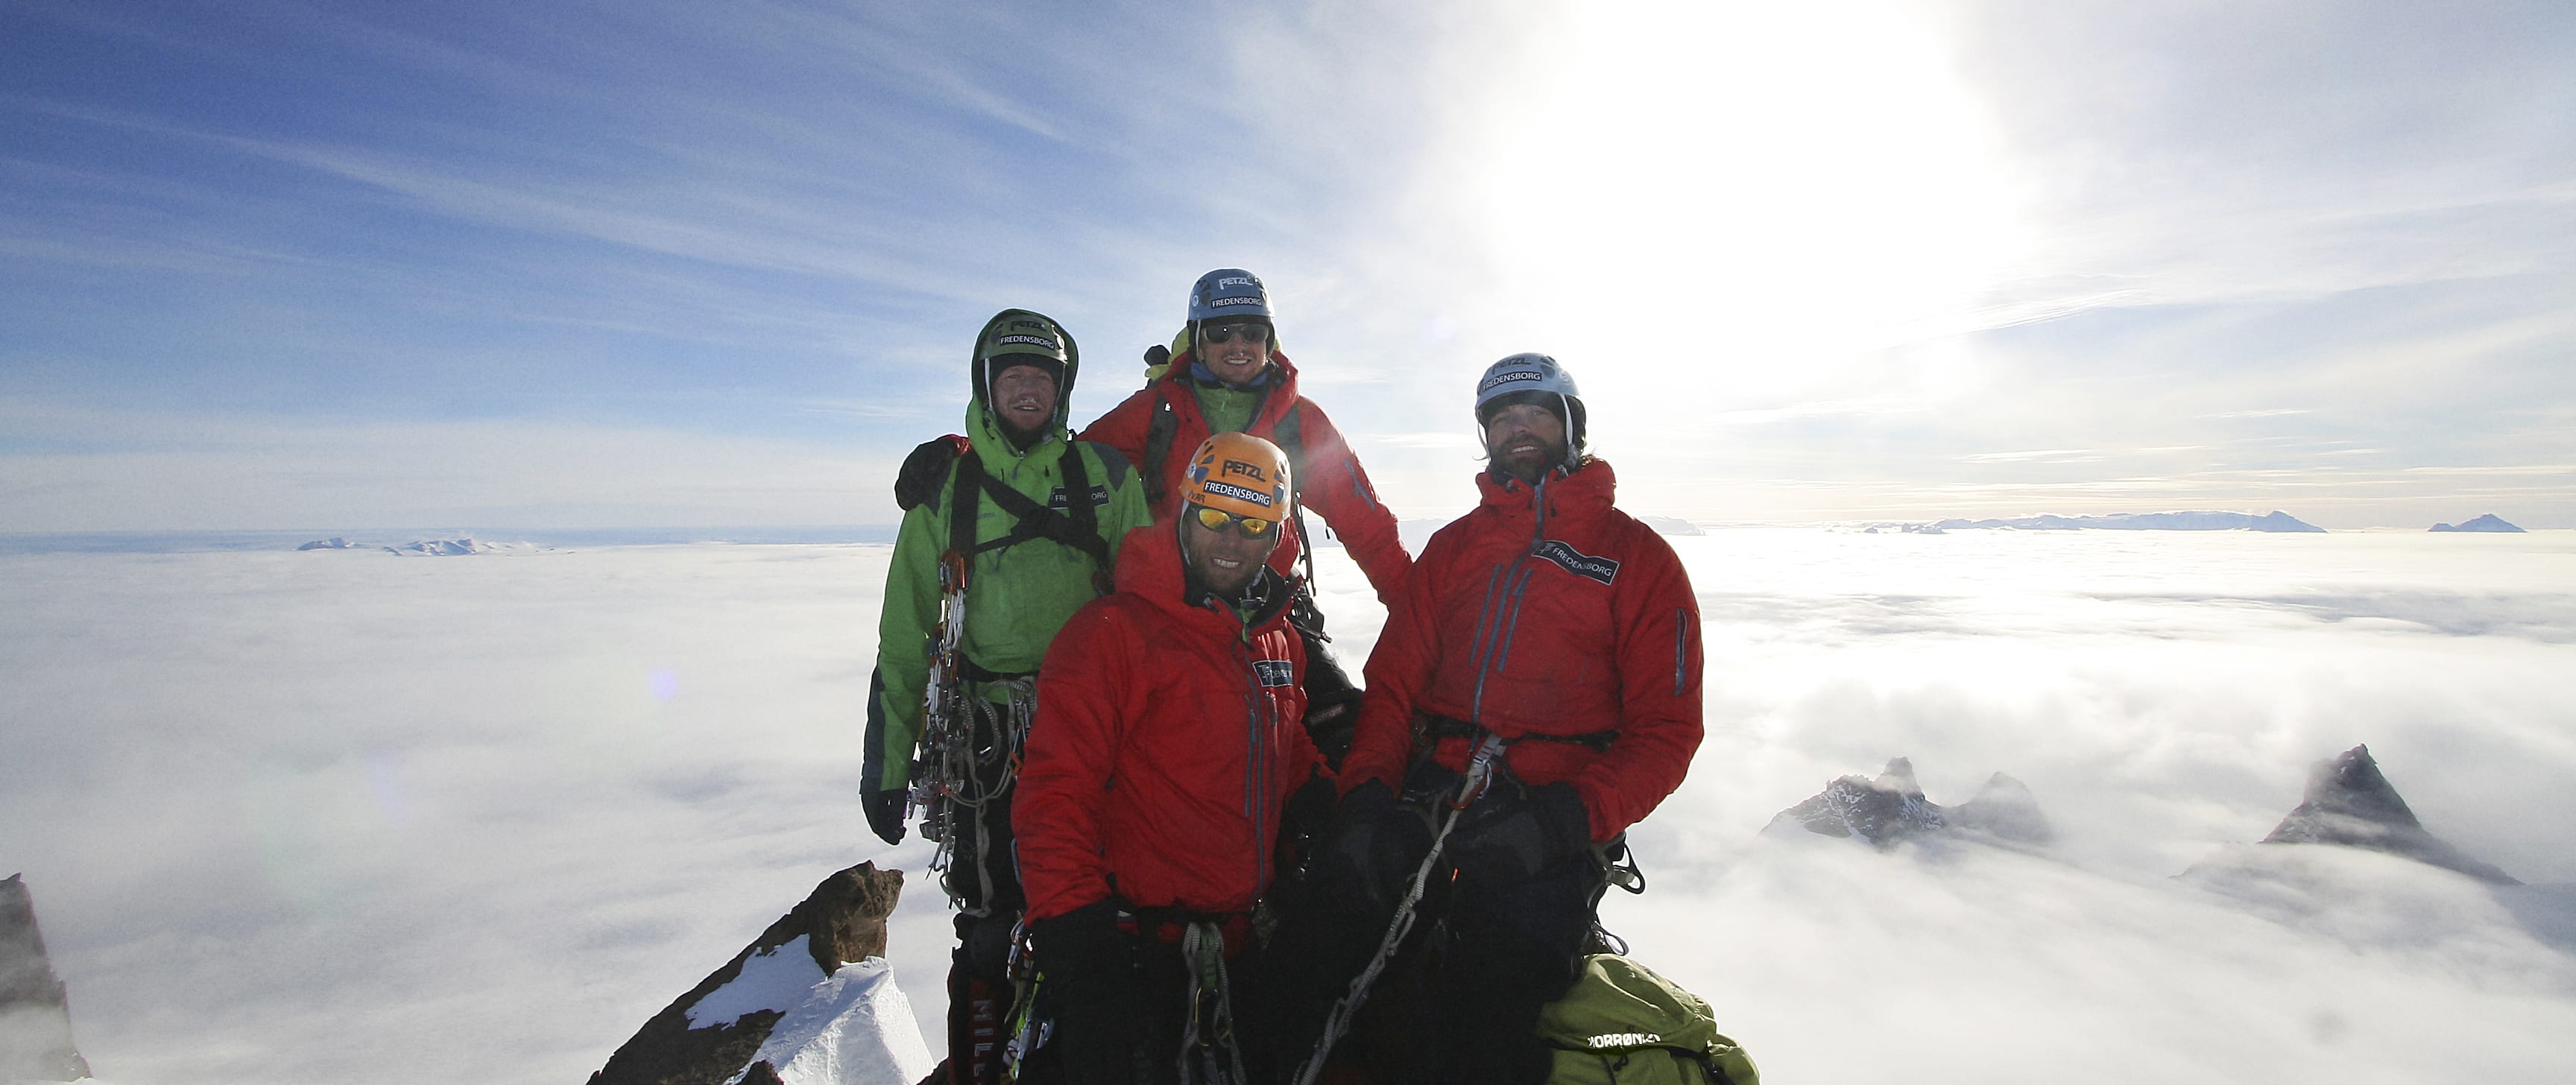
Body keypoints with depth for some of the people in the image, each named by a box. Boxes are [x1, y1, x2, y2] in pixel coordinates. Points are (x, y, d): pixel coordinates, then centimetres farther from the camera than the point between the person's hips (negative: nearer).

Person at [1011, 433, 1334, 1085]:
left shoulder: (1280, 640, 9)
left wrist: (1330, 796, 9)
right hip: (1132, 952, -7)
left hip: (1236, 950, 7)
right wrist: (1074, 925, -23)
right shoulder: (1114, 632, -14)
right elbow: (1056, 793, -18)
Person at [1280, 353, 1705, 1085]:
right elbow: (1393, 680, 13)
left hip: (1557, 825, -3)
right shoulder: (1453, 547, 20)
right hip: (1428, 799, 3)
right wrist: (1366, 789, -6)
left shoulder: (1640, 557, 8)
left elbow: (1665, 731, 1)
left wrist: (1568, 818, -16)